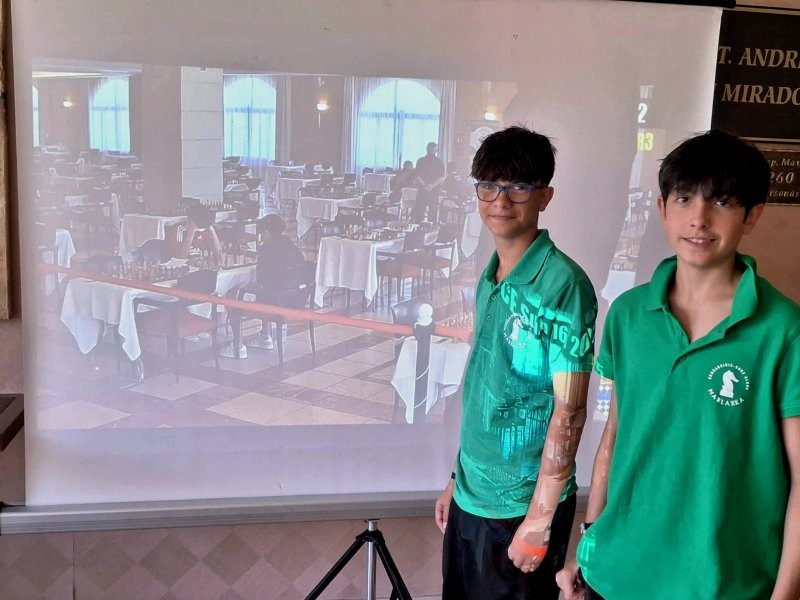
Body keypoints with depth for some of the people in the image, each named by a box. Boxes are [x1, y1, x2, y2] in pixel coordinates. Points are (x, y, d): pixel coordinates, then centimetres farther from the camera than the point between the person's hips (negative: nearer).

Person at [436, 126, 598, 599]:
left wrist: (539, 518, -17)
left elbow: (569, 410, -18)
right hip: (471, 496, 7)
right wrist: (458, 479, 13)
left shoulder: (563, 284, -17)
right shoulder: (490, 279, 5)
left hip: (523, 504, -7)